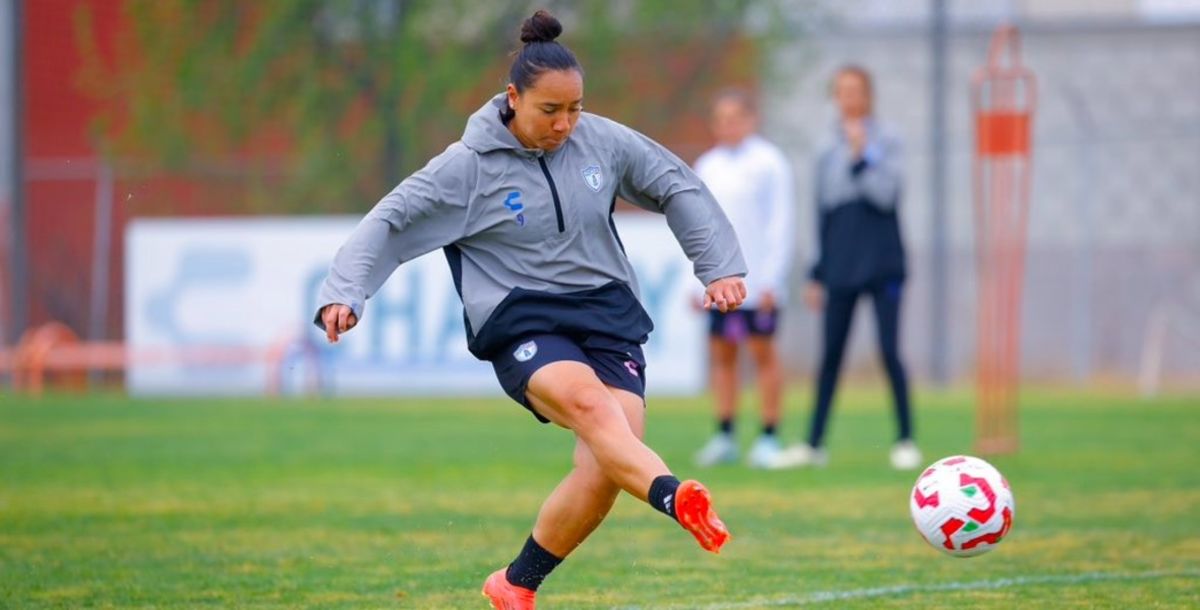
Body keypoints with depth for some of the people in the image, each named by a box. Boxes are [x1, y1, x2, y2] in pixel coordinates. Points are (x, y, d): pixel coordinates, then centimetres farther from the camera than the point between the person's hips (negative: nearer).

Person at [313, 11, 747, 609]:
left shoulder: (601, 139, 4)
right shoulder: (469, 165, -6)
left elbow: (678, 186, 17)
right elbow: (391, 223, -4)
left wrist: (719, 266, 14)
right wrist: (343, 292, -17)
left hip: (607, 314, 4)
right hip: (521, 326, -4)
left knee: (605, 469, -12)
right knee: (587, 403, -36)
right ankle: (676, 499, -60)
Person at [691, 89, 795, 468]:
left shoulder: (769, 163, -2)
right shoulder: (707, 166, 12)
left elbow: (780, 223, -5)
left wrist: (771, 279, -11)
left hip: (757, 279, -5)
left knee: (762, 350, -2)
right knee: (721, 352, 4)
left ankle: (769, 438, 2)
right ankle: (724, 437, 10)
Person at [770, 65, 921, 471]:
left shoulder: (886, 145, 0)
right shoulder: (829, 158, 11)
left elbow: (886, 195, -13)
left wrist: (861, 156, -17)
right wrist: (817, 274, 16)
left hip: (882, 265, -4)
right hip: (840, 270, 4)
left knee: (889, 352, -7)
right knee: (830, 355, 5)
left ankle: (905, 441, 0)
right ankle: (814, 444, 10)